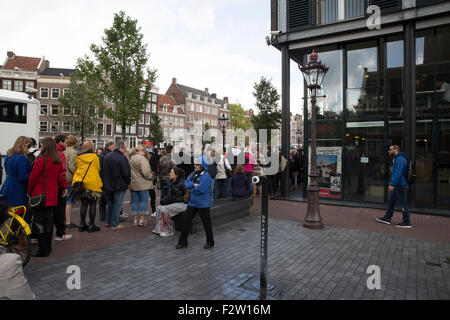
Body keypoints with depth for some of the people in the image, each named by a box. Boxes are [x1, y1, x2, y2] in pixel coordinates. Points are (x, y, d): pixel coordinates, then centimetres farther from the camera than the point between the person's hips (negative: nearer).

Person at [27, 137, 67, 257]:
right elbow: (61, 176, 9)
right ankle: (48, 248, 23)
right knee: (48, 221, 15)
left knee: (38, 223, 1)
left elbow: (33, 177, -10)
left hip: (39, 196, -6)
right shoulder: (58, 161, 4)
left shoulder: (41, 160, -15)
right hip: (52, 196, 7)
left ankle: (43, 250, 3)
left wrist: (29, 191, 3)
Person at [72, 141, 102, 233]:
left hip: (81, 182, 4)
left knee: (84, 204, 12)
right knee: (92, 204, 2)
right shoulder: (95, 157, -5)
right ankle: (91, 225, 5)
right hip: (92, 183, -4)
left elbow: (77, 169, 14)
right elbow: (98, 169, 3)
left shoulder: (78, 158, 4)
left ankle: (82, 224, 17)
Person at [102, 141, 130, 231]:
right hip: (119, 186, -7)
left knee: (110, 203, 21)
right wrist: (128, 182, -2)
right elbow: (126, 173, -19)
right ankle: (114, 224, 8)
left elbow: (103, 171, 12)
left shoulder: (106, 157, 6)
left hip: (108, 185, 7)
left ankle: (107, 221, 29)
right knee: (117, 205, 2)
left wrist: (106, 182, 18)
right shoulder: (122, 158, -18)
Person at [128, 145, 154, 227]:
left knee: (135, 201, 12)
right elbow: (146, 172, -23)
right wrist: (151, 176, -5)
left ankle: (135, 219, 19)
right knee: (144, 201, 5)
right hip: (142, 184, -6)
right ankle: (142, 219, 7)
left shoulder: (129, 158, 7)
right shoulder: (142, 158, -17)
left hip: (132, 184, 7)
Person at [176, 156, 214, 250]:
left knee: (206, 223, 8)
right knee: (187, 221, 11)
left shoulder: (206, 176, -17)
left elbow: (200, 189, -25)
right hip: (192, 202, 7)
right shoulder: (193, 174, 7)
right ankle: (183, 242, 24)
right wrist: (194, 185, -18)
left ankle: (210, 242, 26)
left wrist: (191, 187, -9)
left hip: (203, 204, -7)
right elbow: (186, 183, -1)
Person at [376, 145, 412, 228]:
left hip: (400, 186, -10)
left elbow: (397, 173, -25)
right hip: (397, 186, 10)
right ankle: (387, 218, 20)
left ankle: (407, 222, 5)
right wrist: (392, 184, 23)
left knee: (403, 204, -3)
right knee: (390, 200, 13)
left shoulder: (400, 159, -16)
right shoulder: (397, 159, 17)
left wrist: (392, 184, -28)